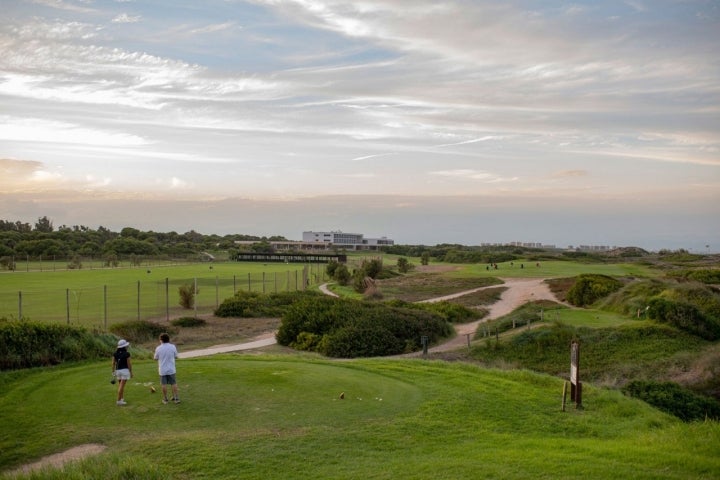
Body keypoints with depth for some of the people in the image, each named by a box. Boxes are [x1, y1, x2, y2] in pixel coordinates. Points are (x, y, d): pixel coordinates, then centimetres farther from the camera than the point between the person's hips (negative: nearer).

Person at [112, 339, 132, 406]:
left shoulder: (115, 353, 2)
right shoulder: (127, 354, -13)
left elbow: (113, 363, 4)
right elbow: (129, 363, -11)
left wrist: (113, 372, 11)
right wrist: (131, 372, -3)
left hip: (118, 370, 6)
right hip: (125, 370, -6)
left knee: (120, 385, 18)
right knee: (121, 386, -6)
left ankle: (122, 399, 23)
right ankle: (119, 400, -6)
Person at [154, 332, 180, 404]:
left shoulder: (158, 348, -11)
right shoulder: (173, 347, -7)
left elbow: (155, 358, 1)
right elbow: (176, 356, 4)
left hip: (162, 370, -1)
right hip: (171, 369, 1)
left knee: (164, 384, 8)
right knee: (173, 383, 8)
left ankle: (165, 399, 15)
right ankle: (176, 398, 8)